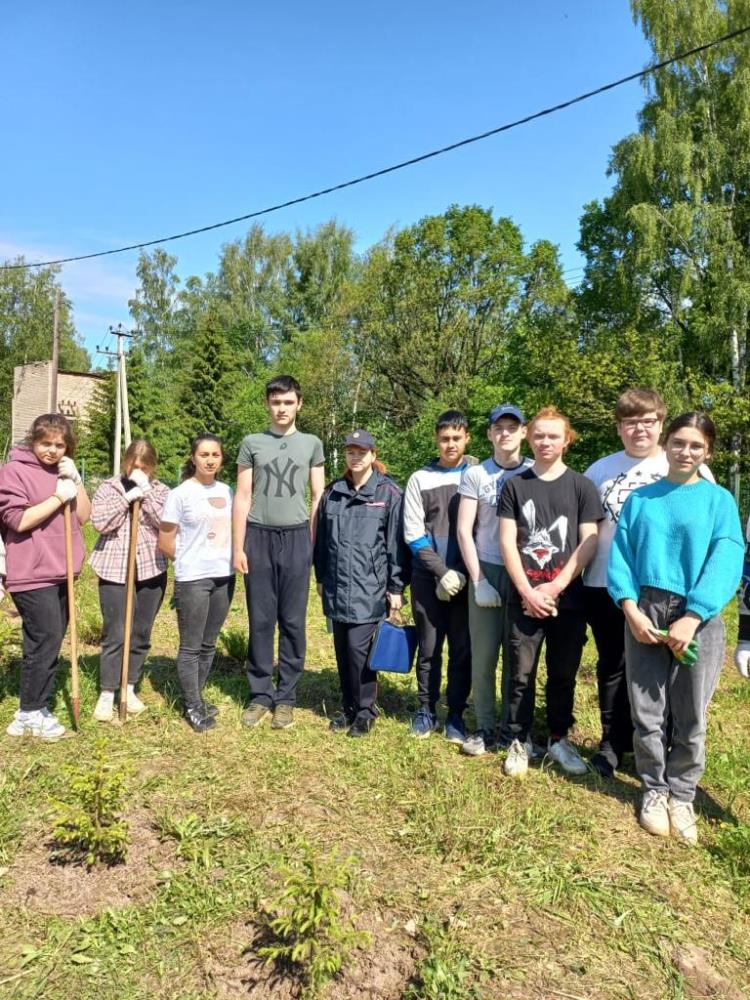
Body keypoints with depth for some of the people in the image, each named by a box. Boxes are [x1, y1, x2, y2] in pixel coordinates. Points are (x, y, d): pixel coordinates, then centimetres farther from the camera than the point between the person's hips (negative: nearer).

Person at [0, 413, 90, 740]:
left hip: (59, 573, 7)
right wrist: (58, 497, -17)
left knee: (51, 641, 13)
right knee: (45, 641, -5)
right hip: (32, 574, -7)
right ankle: (30, 714, 11)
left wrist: (75, 482, -4)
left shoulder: (64, 473, 14)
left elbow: (84, 516, 8)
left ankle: (37, 707, 26)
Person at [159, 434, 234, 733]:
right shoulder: (180, 494, -8)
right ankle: (193, 706, 16)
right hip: (192, 579, -5)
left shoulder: (227, 492, 6)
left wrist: (227, 560, 7)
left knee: (209, 644, 14)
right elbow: (165, 542, -4)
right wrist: (190, 561, 4)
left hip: (224, 576, 5)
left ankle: (195, 698, 29)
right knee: (191, 646, 4)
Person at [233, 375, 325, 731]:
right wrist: (238, 547, 0)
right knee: (260, 620, 5)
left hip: (296, 538, 0)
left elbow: (318, 497, 8)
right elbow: (243, 497, 5)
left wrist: (314, 543, 2)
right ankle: (260, 695, 16)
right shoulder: (251, 443, 7)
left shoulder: (311, 444, 8)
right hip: (259, 537, 0)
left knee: (293, 621, 4)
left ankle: (286, 697, 15)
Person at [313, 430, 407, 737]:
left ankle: (365, 710, 14)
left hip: (369, 588, -4)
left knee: (359, 648, -6)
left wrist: (396, 587, -7)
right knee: (342, 650, 11)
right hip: (337, 587, 5)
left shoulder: (389, 493, -4)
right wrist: (320, 578, 16)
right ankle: (348, 708, 27)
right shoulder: (332, 493, 9)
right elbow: (321, 538, 16)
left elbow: (396, 543, -5)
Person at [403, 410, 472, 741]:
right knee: (429, 648, 8)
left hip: (467, 578, 0)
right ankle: (426, 711, 22)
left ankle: (455, 716, 18)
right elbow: (414, 535, -1)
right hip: (429, 579, 0)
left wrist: (465, 573, -8)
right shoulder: (420, 479, 4)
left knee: (463, 650, 5)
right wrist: (442, 572, -10)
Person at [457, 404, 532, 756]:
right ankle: (485, 728, 18)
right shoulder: (475, 475, 3)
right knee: (483, 655, 4)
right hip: (486, 572, 0)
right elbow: (464, 531, 1)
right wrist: (478, 579, -5)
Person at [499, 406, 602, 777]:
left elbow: (589, 543, -2)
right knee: (521, 673, 4)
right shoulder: (515, 485, 6)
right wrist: (527, 591, -8)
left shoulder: (581, 485, 4)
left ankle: (559, 739, 26)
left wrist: (555, 587, -9)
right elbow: (507, 541, 1)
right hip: (524, 597, 0)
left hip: (568, 598, 0)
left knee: (563, 673, 10)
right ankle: (520, 741, 18)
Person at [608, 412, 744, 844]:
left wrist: (692, 617, -18)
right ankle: (655, 789, 26)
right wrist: (631, 609, -12)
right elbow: (620, 554, 2)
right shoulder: (640, 499, 9)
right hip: (645, 612, 1)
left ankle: (682, 795, 26)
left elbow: (726, 562, -8)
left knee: (691, 716, 7)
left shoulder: (719, 500, 3)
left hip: (698, 617, -1)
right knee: (648, 713, 6)